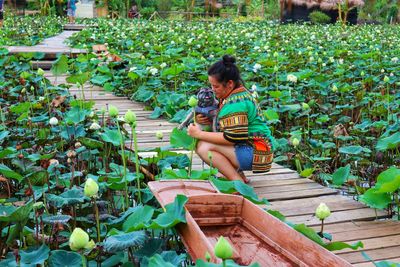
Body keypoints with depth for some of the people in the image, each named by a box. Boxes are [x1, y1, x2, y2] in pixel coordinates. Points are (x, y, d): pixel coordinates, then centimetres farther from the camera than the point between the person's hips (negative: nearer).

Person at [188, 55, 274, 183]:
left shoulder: (236, 102, -20)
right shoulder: (237, 94, 12)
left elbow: (231, 138, -24)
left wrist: (200, 134, -16)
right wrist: (204, 120, -1)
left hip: (255, 153, -11)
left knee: (204, 147, -22)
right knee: (201, 144, 9)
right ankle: (239, 174, 5)